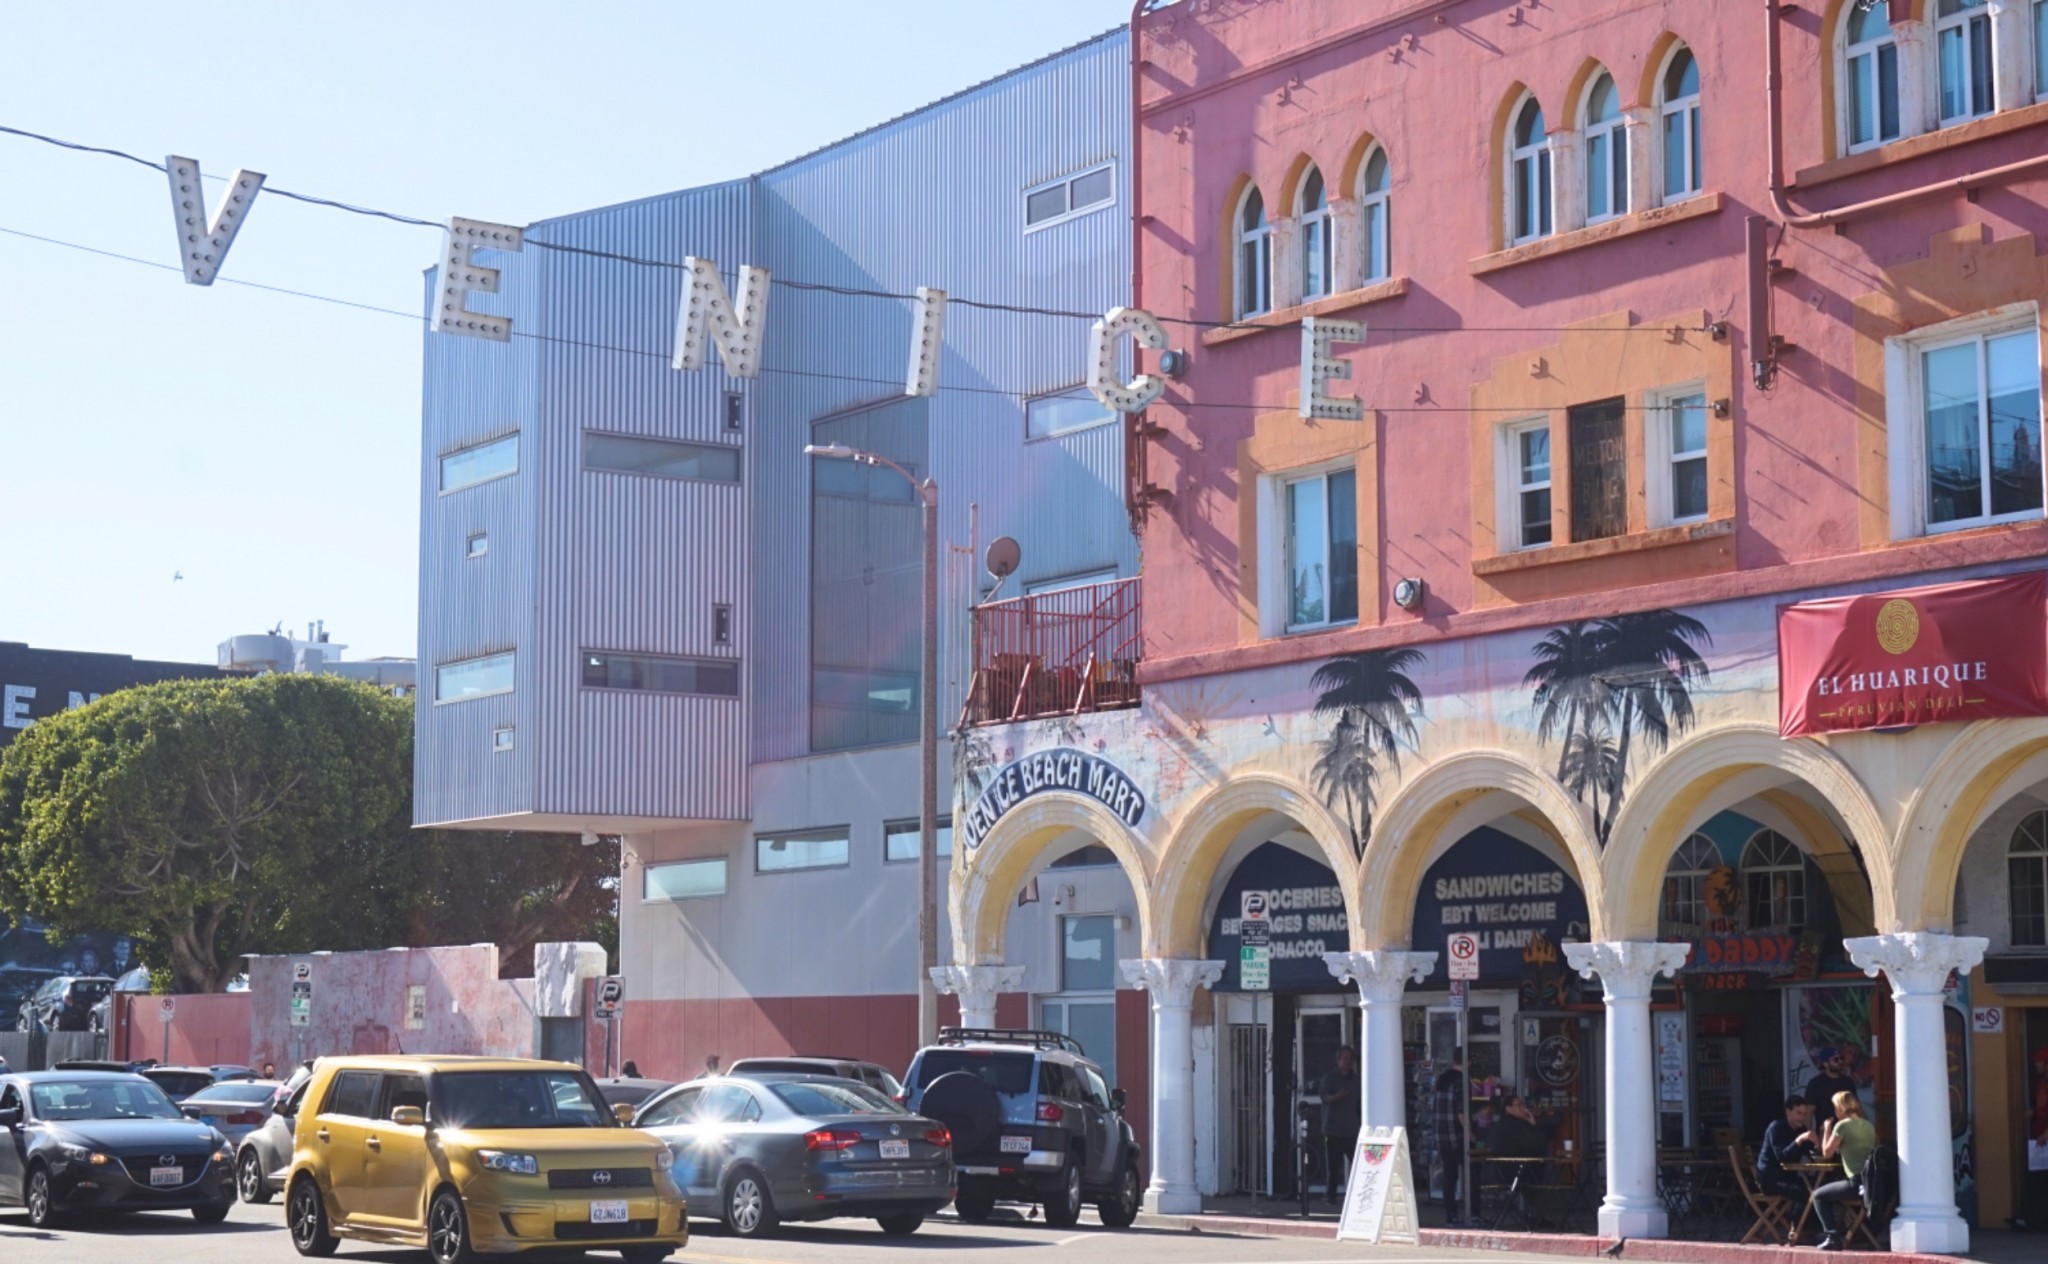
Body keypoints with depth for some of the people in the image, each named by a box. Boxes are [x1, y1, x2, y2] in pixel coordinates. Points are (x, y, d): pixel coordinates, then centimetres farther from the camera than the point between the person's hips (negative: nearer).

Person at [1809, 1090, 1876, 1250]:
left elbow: (1827, 1152, -4)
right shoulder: (1868, 1125, 15)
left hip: (1857, 1182, -8)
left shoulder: (1842, 1125, -9)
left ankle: (1832, 1236, -3)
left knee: (1818, 1195, 6)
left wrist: (1827, 1130, 9)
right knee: (1830, 1192, 30)